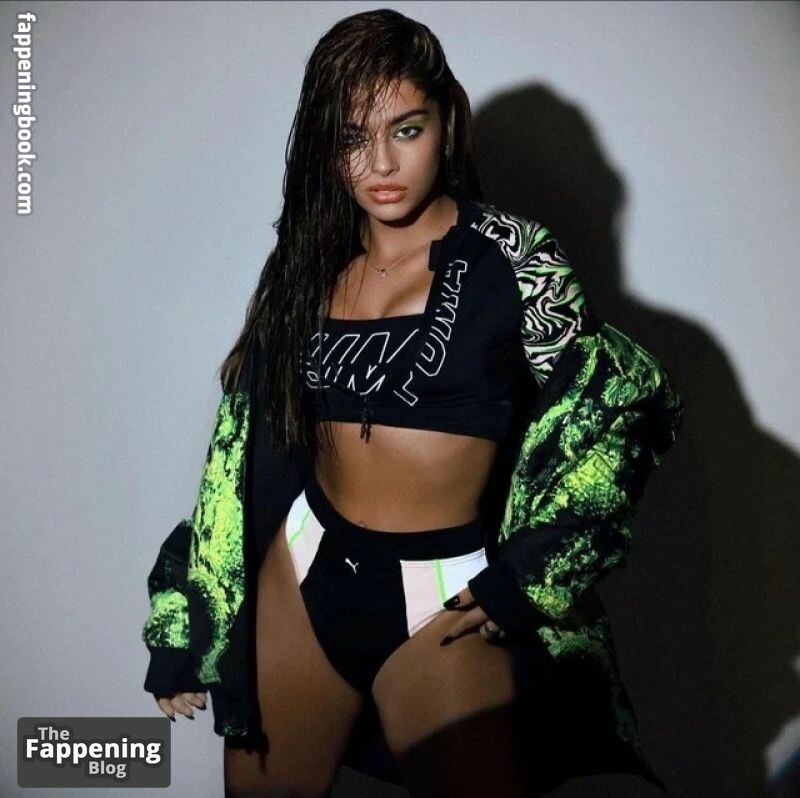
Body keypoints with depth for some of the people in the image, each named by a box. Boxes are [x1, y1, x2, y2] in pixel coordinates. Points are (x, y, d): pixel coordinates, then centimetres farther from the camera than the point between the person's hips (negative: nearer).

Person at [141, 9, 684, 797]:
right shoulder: (310, 263, 4)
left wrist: (526, 580, -8)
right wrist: (192, 627, 9)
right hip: (302, 575, 4)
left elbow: (630, 403, -7)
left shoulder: (509, 260, -8)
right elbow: (246, 435, 7)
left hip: (442, 603, -4)